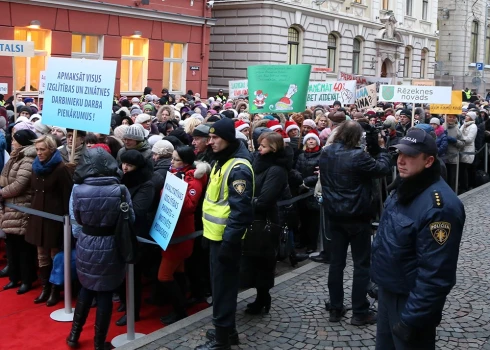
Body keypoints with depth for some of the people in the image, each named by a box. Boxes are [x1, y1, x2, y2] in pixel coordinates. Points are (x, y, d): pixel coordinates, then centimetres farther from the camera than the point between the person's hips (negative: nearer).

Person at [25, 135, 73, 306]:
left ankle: (55, 290, 12)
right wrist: (32, 210, 13)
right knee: (42, 255, 12)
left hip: (55, 216, -7)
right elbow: (33, 192, 17)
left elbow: (67, 195, -13)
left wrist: (66, 216, -15)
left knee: (55, 254, 3)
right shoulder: (36, 167, 8)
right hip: (38, 215, 7)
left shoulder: (60, 168, -12)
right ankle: (45, 288, 22)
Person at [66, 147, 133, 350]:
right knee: (104, 294, 10)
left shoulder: (78, 190, -11)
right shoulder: (120, 190, -15)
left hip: (86, 245, 2)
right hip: (110, 247, -2)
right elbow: (130, 220, -5)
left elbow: (78, 219, 3)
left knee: (86, 289, 22)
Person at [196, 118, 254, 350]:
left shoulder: (238, 168, -20)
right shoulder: (222, 161, 11)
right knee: (220, 283, 19)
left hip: (226, 237, -10)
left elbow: (241, 209, -24)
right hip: (216, 234, 10)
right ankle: (226, 327, 33)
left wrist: (229, 241, -24)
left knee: (223, 285, 0)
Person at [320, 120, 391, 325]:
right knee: (362, 264, 5)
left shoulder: (326, 153, 2)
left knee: (336, 261, 12)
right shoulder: (357, 155, -21)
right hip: (357, 216, -6)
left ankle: (335, 309, 19)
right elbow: (383, 169, -11)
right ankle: (359, 312, 9)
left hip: (334, 214, 6)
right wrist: (382, 148, 3)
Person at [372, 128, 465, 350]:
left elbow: (436, 274, -28)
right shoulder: (406, 188, 3)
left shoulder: (439, 206, -28)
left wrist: (412, 317, -25)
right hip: (388, 290, 9)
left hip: (411, 300, -9)